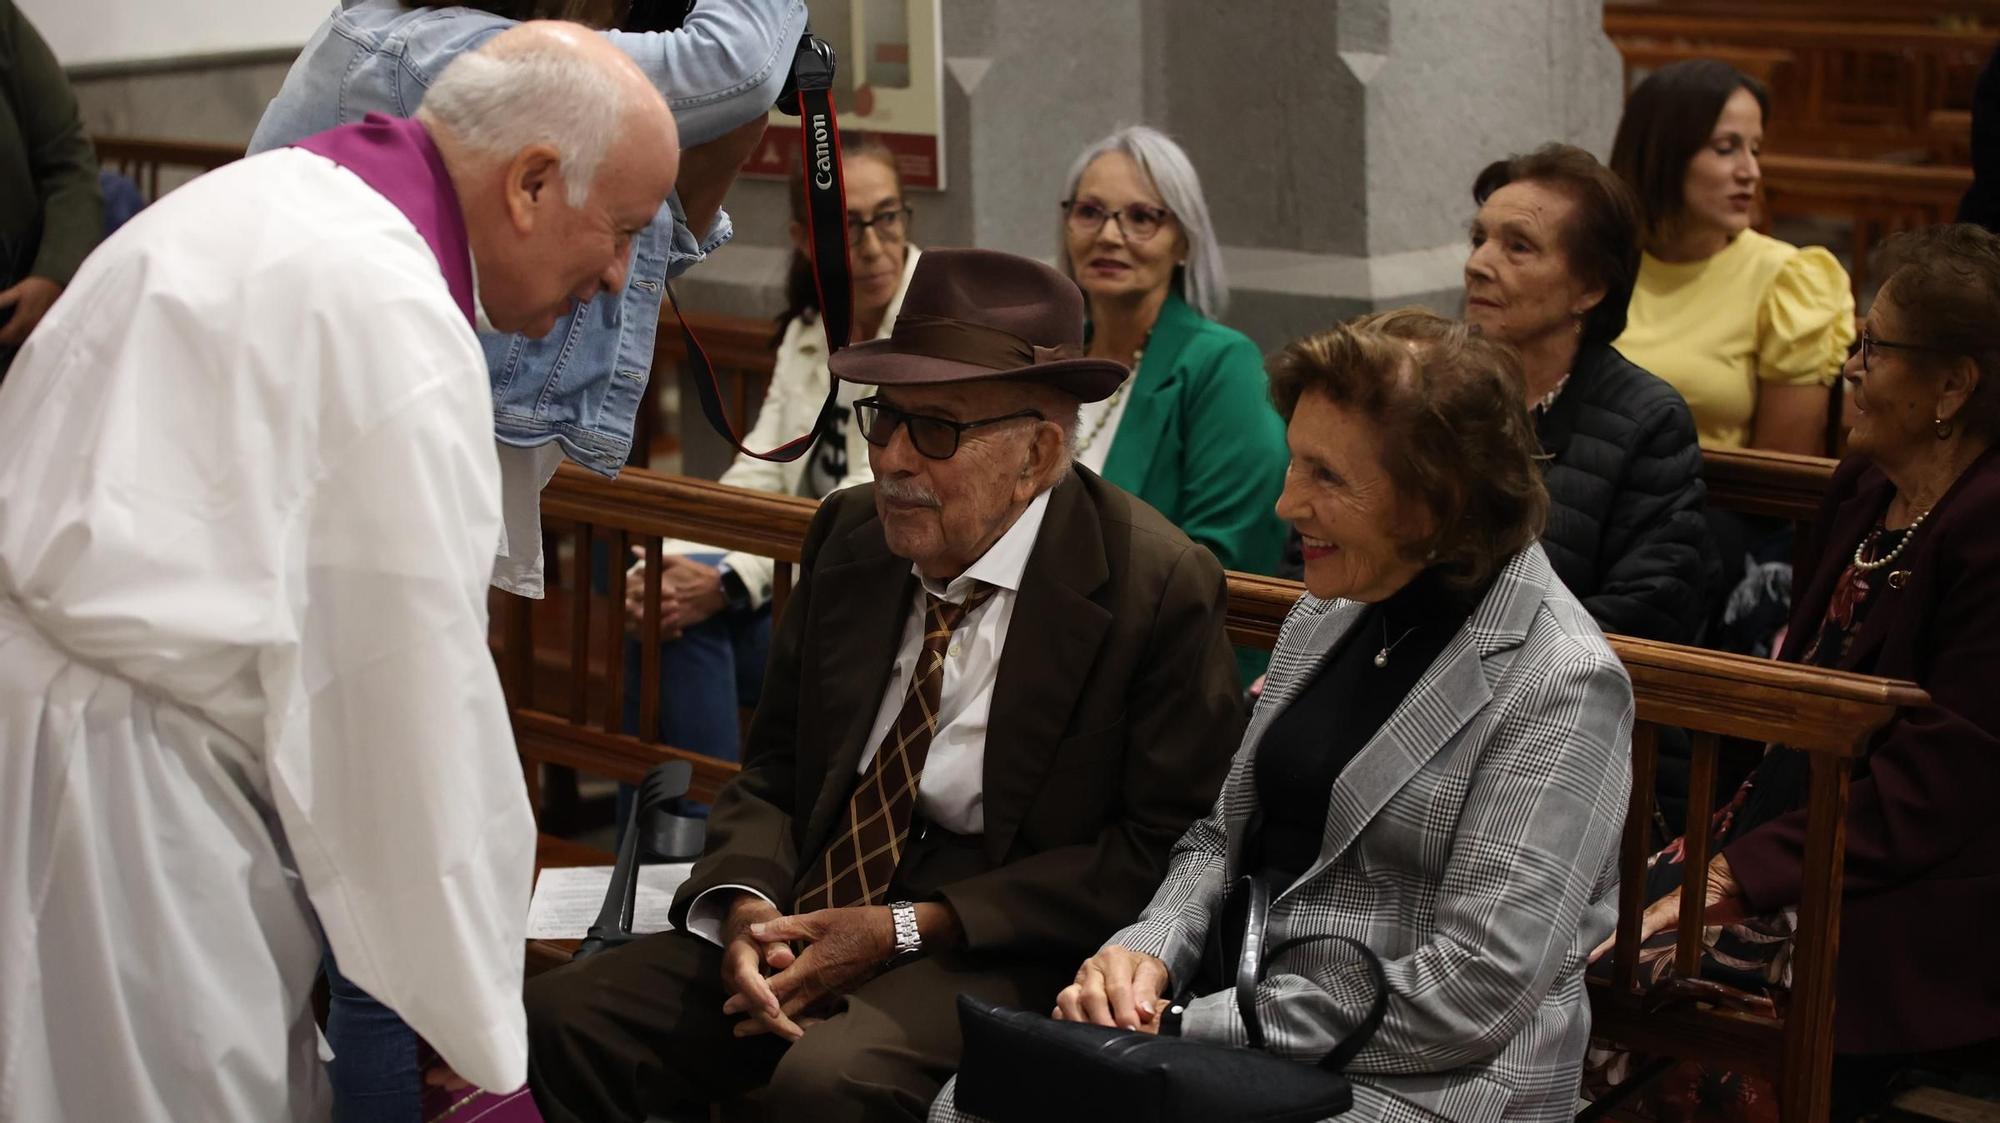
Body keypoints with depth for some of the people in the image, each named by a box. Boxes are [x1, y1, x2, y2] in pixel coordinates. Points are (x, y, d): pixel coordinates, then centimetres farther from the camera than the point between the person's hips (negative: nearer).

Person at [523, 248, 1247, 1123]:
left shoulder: (1159, 589, -11)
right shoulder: (849, 535, 7)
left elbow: (1158, 851, -11)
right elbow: (773, 771, 14)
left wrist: (908, 928, -15)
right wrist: (747, 905, -9)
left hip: (997, 946, -6)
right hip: (812, 915, 6)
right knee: (556, 1019, -13)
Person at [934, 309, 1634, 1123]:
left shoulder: (1559, 683, -14)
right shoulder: (1324, 613, 10)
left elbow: (1475, 990, -19)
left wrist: (1189, 1029, -18)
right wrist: (1149, 950, -5)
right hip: (1240, 1012, 7)